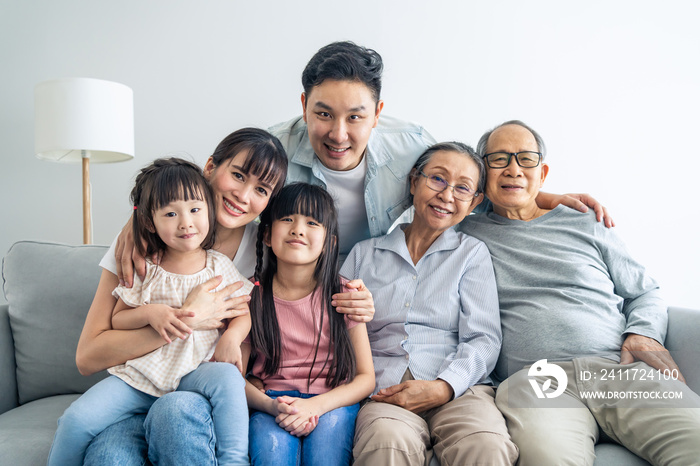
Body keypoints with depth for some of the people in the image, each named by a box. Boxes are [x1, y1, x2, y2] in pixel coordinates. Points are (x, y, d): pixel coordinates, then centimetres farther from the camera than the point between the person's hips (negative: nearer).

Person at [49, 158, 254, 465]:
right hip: (138, 376, 1)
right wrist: (150, 314, -16)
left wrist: (233, 336, -14)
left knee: (228, 376, -32)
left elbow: (243, 311, 9)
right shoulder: (144, 270, 0)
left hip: (193, 373, -1)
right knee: (76, 419, -14)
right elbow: (117, 319, 5)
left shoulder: (219, 266, 1)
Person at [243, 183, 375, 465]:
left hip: (332, 402, 1)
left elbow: (366, 377, 0)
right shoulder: (252, 295, 1)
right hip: (271, 402, -1)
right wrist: (271, 406, -18)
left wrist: (316, 405, -17)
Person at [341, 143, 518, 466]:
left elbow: (483, 341, 4)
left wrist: (442, 387, -13)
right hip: (384, 392, 0)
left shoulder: (473, 253, 15)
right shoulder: (364, 254, 18)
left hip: (458, 388, 0)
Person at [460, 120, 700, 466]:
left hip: (621, 368, 3)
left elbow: (644, 292, 25)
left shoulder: (585, 225, 23)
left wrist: (644, 333, 5)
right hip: (532, 377, -2)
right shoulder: (466, 234, 17)